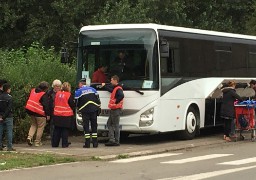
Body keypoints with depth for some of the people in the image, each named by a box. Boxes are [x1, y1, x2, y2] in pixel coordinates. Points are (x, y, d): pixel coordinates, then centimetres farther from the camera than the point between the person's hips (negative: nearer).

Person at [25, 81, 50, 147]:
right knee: (40, 127, 5)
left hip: (30, 111, 7)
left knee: (33, 125, 22)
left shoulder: (33, 90, 9)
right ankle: (37, 142, 7)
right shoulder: (44, 95, -14)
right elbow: (46, 105, -14)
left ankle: (29, 137, 0)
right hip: (39, 113, -7)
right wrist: (48, 114, -8)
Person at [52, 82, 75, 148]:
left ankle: (54, 144, 14)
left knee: (57, 130, 11)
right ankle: (64, 144, 2)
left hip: (57, 115, 4)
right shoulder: (69, 95, -11)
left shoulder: (57, 93, 3)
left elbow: (54, 103, 13)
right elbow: (72, 105, -5)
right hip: (66, 115, -4)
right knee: (65, 130, 3)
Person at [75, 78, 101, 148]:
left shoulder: (78, 91, 1)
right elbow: (98, 99, 11)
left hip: (85, 111, -3)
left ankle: (87, 143, -3)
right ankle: (95, 143, 7)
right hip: (94, 110, 3)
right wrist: (98, 109, 15)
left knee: (86, 126, 2)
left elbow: (77, 102, 1)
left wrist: (79, 108, 20)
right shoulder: (93, 89, 13)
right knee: (94, 126, 8)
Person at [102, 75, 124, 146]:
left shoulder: (118, 89, -16)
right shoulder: (114, 88, 16)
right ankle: (111, 140, 11)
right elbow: (111, 90, 39)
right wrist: (104, 86, 49)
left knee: (115, 125, -6)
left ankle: (116, 141, -1)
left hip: (116, 109, -10)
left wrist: (116, 102, -25)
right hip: (113, 109, 10)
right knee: (109, 124, 12)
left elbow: (121, 96, -34)